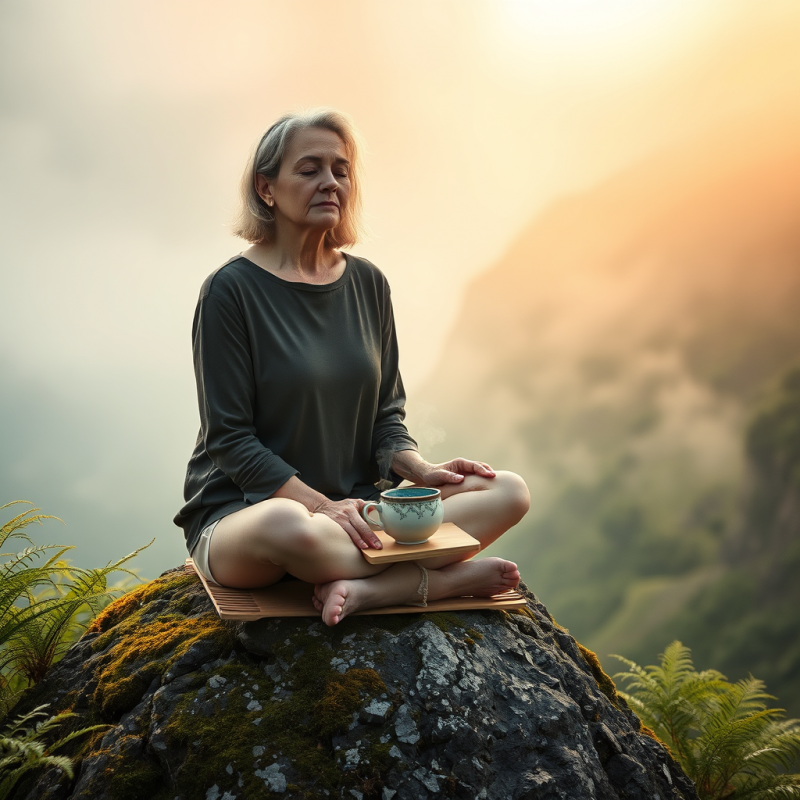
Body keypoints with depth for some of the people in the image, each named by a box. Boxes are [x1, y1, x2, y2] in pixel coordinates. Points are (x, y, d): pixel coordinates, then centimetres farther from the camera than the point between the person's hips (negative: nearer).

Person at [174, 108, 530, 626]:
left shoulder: (368, 283, 9)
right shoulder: (233, 288, -8)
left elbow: (386, 414, 13)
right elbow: (230, 438, -11)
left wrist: (419, 471, -8)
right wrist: (322, 504, -22)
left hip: (354, 507, 6)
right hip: (239, 513, -5)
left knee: (510, 492, -12)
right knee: (287, 526, -42)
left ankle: (368, 589, -27)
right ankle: (448, 575, -21)